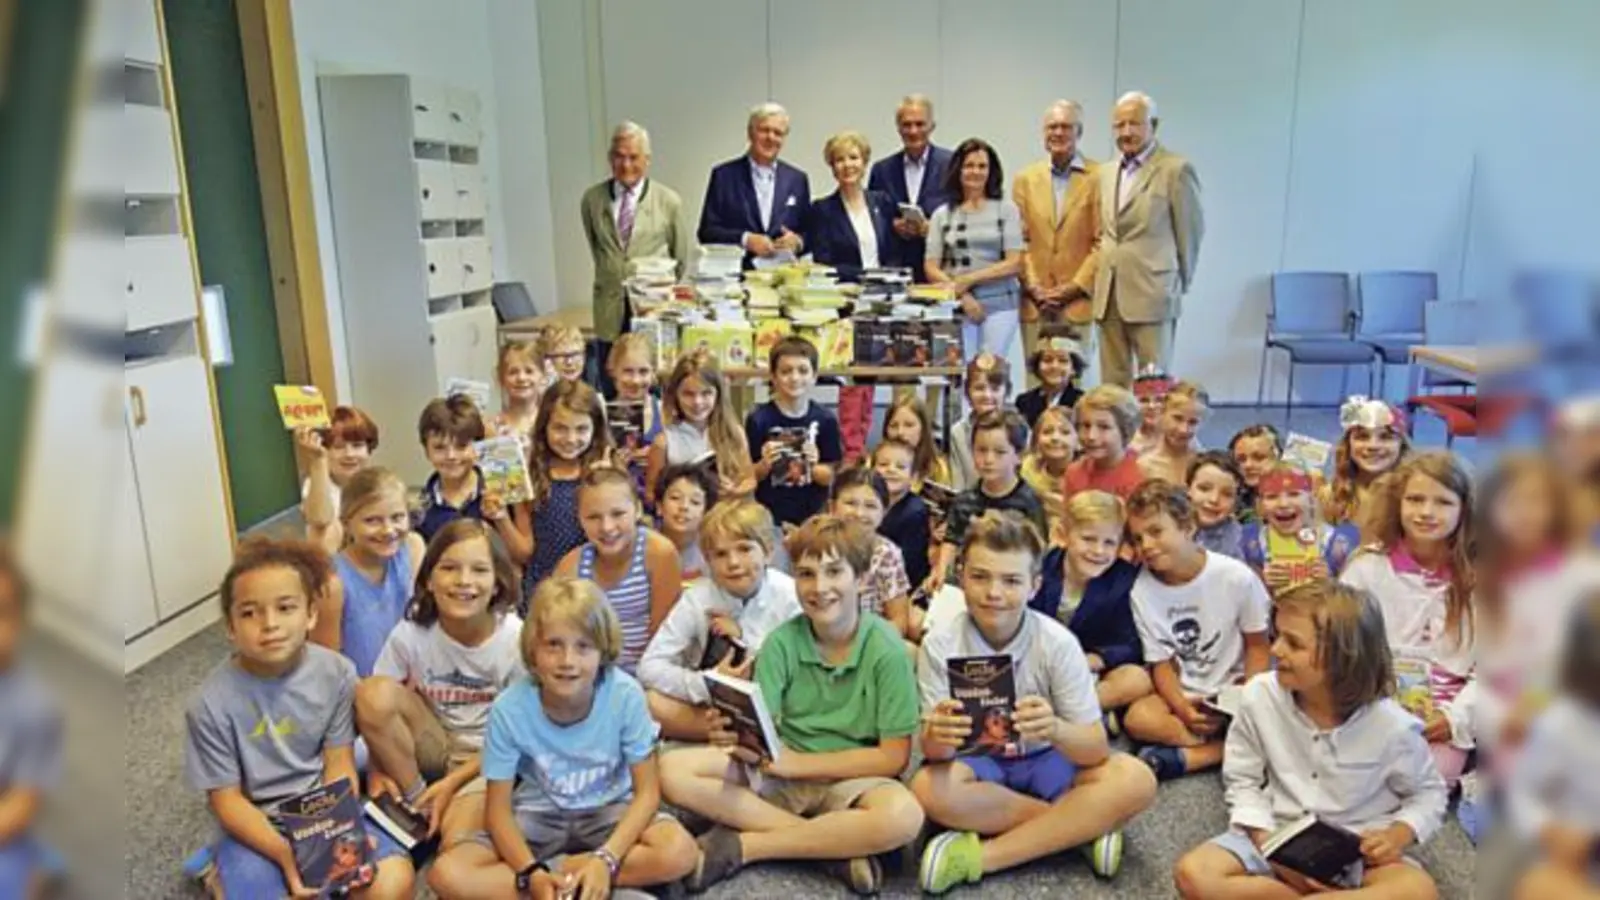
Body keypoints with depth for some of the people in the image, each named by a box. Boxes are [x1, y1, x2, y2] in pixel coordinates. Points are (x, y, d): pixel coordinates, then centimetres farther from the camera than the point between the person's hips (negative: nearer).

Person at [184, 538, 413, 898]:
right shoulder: (212, 703, -17)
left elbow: (339, 764, -4)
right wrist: (284, 853, -25)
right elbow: (227, 799, -11)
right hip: (256, 827, -1)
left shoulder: (336, 672, -11)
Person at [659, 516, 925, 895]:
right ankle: (835, 845, -19)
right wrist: (738, 737, -33)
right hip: (781, 772, 3)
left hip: (852, 779, -3)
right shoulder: (782, 642, -5)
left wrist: (796, 762, -17)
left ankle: (739, 846, -20)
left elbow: (893, 758, -13)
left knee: (903, 814, -37)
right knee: (673, 770, -18)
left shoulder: (887, 650, -13)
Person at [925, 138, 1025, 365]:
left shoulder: (1006, 209, 6)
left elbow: (1014, 263, 0)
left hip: (999, 303, -1)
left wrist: (970, 279, -8)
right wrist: (961, 294, -9)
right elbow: (931, 267, 5)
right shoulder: (942, 215, 10)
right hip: (957, 305, 1)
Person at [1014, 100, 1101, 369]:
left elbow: (1102, 242, -2)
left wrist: (1074, 287, -8)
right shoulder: (1025, 179, 12)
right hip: (1035, 303, 3)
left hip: (1078, 301, -2)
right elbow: (1020, 241, 8)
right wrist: (1033, 287, -3)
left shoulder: (1098, 178, 1)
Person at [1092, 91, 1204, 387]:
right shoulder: (1107, 172, 15)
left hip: (1152, 295, -6)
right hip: (1108, 295, 6)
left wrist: (1180, 282, 5)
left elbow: (1191, 230, -1)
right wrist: (1105, 264, 13)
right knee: (1112, 384, 8)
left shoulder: (1176, 169, -5)